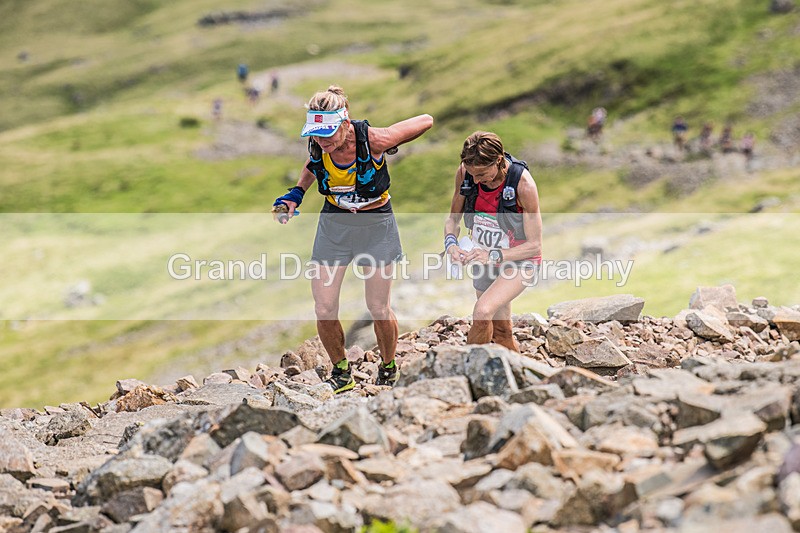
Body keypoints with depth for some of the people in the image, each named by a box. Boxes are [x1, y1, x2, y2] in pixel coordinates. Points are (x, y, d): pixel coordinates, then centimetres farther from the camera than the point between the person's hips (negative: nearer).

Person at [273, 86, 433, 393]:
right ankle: (340, 373, 20)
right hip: (334, 224, 3)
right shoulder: (316, 144, -15)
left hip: (376, 223, -3)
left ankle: (388, 369, 27)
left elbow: (426, 121, -11)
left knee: (379, 309, 0)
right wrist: (296, 193, 0)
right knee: (324, 310, -3)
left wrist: (388, 149, 0)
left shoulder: (374, 139, -27)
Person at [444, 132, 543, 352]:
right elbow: (453, 218, 2)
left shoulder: (523, 183, -28)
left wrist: (493, 256, -32)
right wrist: (451, 243, -20)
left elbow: (535, 245, -21)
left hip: (519, 261, -5)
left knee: (483, 312, -28)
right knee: (500, 330, 14)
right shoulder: (464, 172, -15)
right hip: (484, 258, 5)